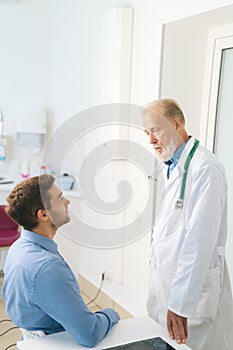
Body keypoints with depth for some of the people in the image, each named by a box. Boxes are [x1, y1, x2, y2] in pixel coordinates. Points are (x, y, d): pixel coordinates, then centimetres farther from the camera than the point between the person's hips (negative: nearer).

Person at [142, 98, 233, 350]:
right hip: (165, 278, 8)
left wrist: (180, 304, -23)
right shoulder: (168, 168, 10)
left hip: (194, 288, -8)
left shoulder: (204, 167, -18)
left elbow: (199, 240, -23)